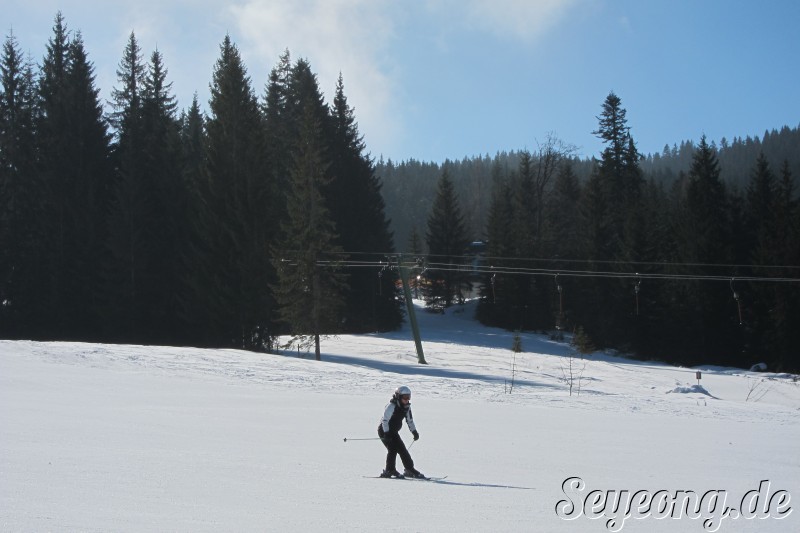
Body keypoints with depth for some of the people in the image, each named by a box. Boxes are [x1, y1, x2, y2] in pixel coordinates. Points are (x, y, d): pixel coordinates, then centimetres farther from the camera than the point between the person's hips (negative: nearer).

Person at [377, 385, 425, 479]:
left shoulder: (407, 407, 0)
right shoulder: (392, 406, -23)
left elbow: (410, 420, 12)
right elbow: (385, 420, -25)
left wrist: (414, 432, 4)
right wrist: (386, 433, -31)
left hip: (393, 432, 8)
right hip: (384, 430, -8)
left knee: (402, 449, 5)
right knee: (393, 448, -18)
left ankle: (410, 469, 11)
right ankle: (389, 470, -11)